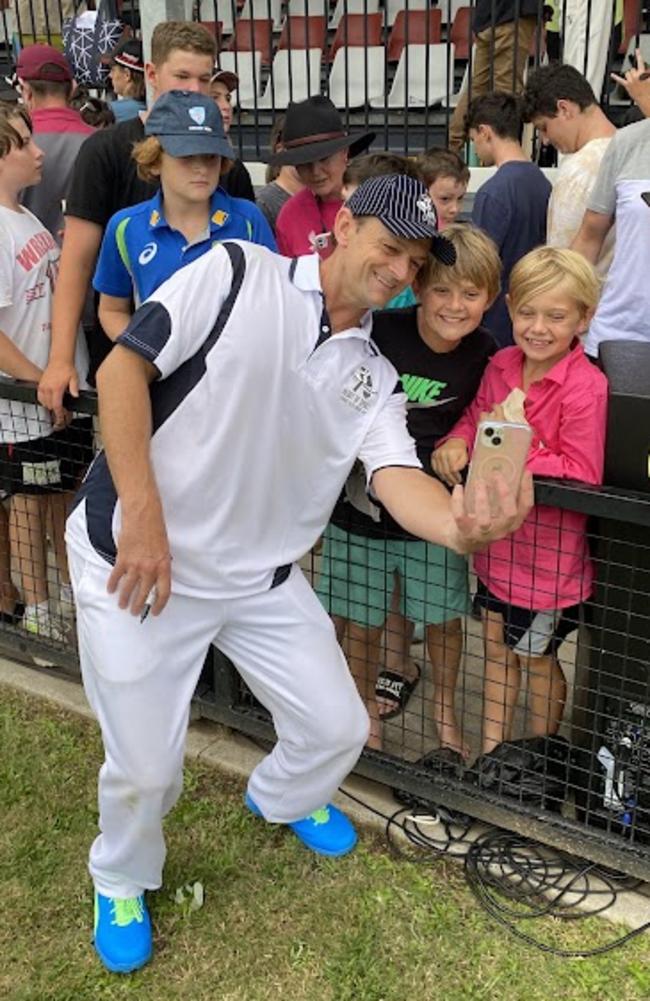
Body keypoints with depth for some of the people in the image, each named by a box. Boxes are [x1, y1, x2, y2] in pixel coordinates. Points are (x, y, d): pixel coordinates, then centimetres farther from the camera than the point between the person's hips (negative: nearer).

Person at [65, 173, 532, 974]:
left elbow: (400, 481, -10)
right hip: (134, 555, -5)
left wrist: (463, 527, -34)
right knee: (145, 766, 0)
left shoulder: (372, 377, 5)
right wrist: (142, 511, -22)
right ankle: (121, 882, 36)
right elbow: (123, 367, -13)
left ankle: (280, 797, 46)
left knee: (338, 728, 9)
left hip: (262, 579, 5)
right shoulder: (237, 272, -9)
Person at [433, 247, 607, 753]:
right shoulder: (501, 365, -3)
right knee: (497, 649, 20)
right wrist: (459, 441, -14)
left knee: (537, 659, 15)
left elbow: (582, 473, -24)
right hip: (497, 540, 6)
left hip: (550, 552, -6)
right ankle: (491, 751, 38)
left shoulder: (585, 386, -23)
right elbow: (476, 415, 8)